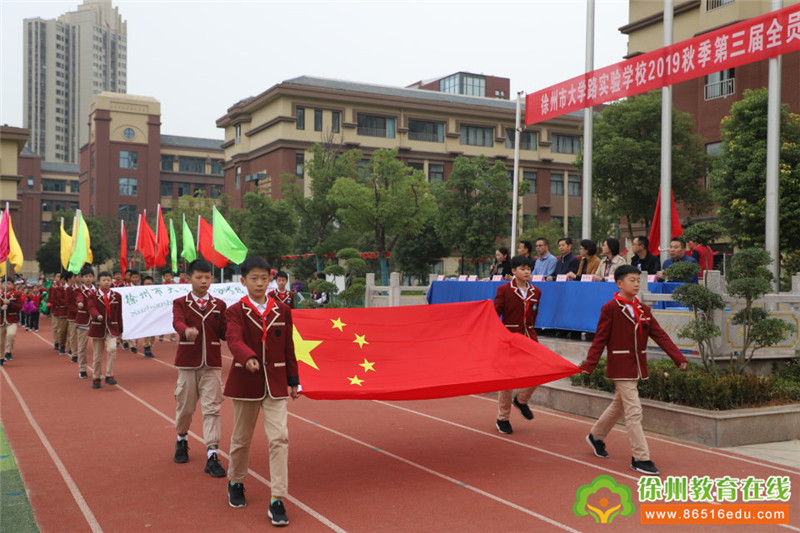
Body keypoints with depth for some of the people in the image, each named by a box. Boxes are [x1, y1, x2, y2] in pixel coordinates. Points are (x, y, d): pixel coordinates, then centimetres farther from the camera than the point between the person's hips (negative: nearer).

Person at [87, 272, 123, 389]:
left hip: (112, 328, 1)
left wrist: (121, 329, 6)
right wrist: (97, 316, -41)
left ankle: (109, 375, -10)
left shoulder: (117, 296, 4)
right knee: (97, 356, 7)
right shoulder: (93, 296, -2)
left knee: (112, 349, -22)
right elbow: (91, 308, -20)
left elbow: (119, 313, 7)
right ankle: (96, 378, 22)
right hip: (98, 329, 0)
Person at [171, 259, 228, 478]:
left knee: (212, 409, -5)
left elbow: (224, 333, 3)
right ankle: (182, 440, 39)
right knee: (185, 406, 12)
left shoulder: (219, 305, 6)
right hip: (188, 363, -1)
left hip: (212, 364, 1)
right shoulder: (180, 303, 0)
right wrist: (186, 330, -43)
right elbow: (177, 322, -20)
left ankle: (212, 456, -4)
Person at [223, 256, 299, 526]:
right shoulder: (235, 311, -5)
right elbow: (234, 340, -24)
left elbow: (288, 347, 8)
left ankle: (277, 500, -5)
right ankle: (235, 483, 39)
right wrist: (249, 358, -43)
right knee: (241, 438, 14)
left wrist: (293, 380, 9)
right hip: (245, 382, -1)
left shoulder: (282, 310, 2)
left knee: (279, 438, -9)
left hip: (275, 383, 1)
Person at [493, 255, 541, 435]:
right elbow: (495, 313, -6)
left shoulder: (536, 292, 9)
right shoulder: (504, 290, -4)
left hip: (529, 337, 4)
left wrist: (529, 331, 11)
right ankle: (502, 419, 14)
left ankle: (521, 400, 22)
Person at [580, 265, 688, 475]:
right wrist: (588, 366, -16)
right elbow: (600, 339, -12)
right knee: (634, 411, -9)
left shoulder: (643, 309, 8)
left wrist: (678, 358, -4)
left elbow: (659, 335, 5)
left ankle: (596, 436, 40)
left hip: (638, 367, 7)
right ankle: (641, 458, -3)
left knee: (619, 405, 20)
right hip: (621, 367, -7)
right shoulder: (610, 309, -11)